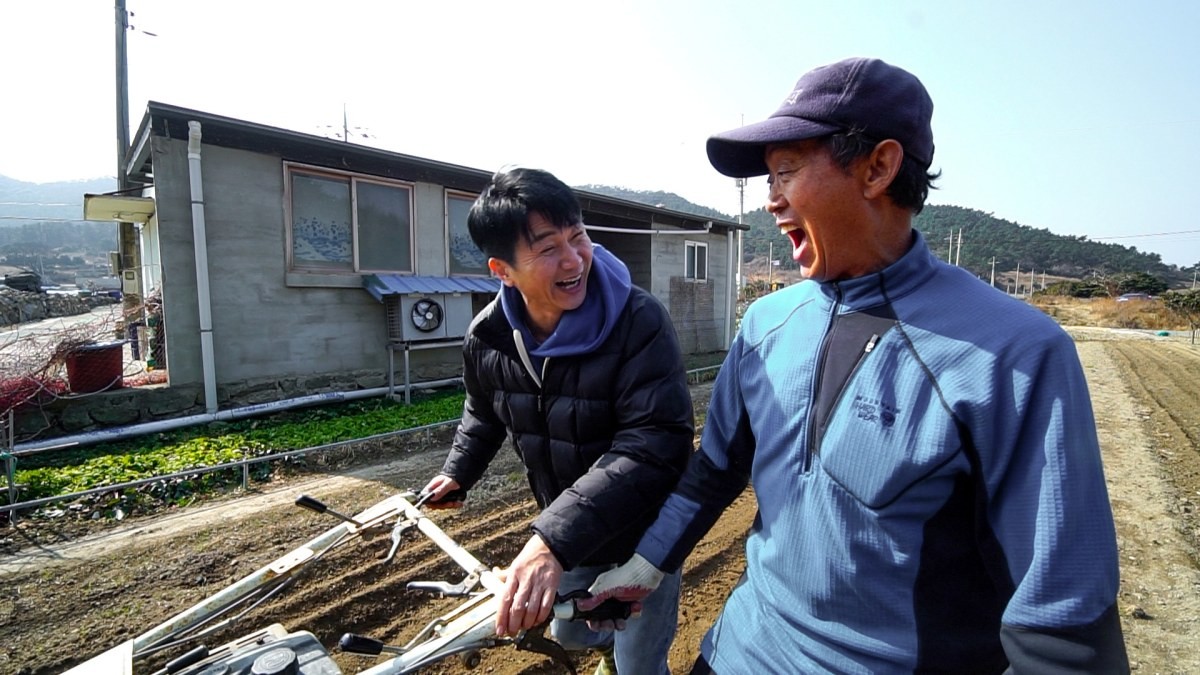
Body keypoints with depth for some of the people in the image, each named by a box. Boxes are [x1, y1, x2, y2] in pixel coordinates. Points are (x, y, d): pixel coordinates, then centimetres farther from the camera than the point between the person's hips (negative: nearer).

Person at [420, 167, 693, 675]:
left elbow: (657, 445, -38)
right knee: (569, 634, 31)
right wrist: (459, 471, 15)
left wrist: (555, 536, -44)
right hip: (561, 535, 5)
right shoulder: (487, 338, -12)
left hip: (643, 537, -5)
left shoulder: (640, 321, -30)